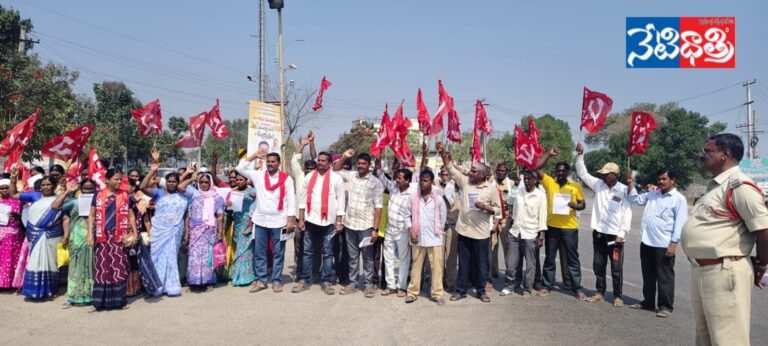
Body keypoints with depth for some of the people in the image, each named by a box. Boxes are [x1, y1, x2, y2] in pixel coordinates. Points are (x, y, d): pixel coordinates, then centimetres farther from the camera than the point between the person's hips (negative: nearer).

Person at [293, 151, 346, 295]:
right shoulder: (309, 177, 7)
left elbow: (340, 201, -2)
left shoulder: (336, 179, -1)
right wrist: (301, 219, 1)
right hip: (310, 220, 2)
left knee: (327, 253, 6)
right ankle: (305, 280, 16)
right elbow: (303, 199, 6)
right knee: (308, 252, 8)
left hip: (328, 222, -2)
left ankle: (326, 281, 13)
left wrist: (338, 222, -6)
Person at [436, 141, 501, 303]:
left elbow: (498, 210, -2)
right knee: (463, 262, 11)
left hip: (481, 232, -2)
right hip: (464, 230, 3)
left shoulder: (491, 189, -4)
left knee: (480, 263, 8)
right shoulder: (465, 182, 3)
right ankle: (460, 290, 21)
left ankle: (481, 290, 23)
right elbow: (451, 169, 2)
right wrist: (443, 153, -9)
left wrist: (485, 207, -20)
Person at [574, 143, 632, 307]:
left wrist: (622, 234, -14)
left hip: (615, 234, -4)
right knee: (598, 265, 13)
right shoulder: (598, 184, 3)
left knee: (616, 268, 3)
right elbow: (583, 173, 3)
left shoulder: (624, 190, -8)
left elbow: (627, 214, -9)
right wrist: (580, 155, -8)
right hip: (598, 233, 4)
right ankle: (600, 292, 26)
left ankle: (618, 296, 15)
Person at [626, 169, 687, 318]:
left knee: (664, 277, 2)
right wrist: (631, 185, 6)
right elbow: (636, 200, 22)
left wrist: (673, 243, -15)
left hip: (664, 244, -6)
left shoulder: (679, 199, -5)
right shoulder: (652, 194, 13)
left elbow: (680, 222, -10)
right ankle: (648, 301, 26)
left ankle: (665, 306, 10)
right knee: (648, 275, 15)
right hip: (646, 242, 6)